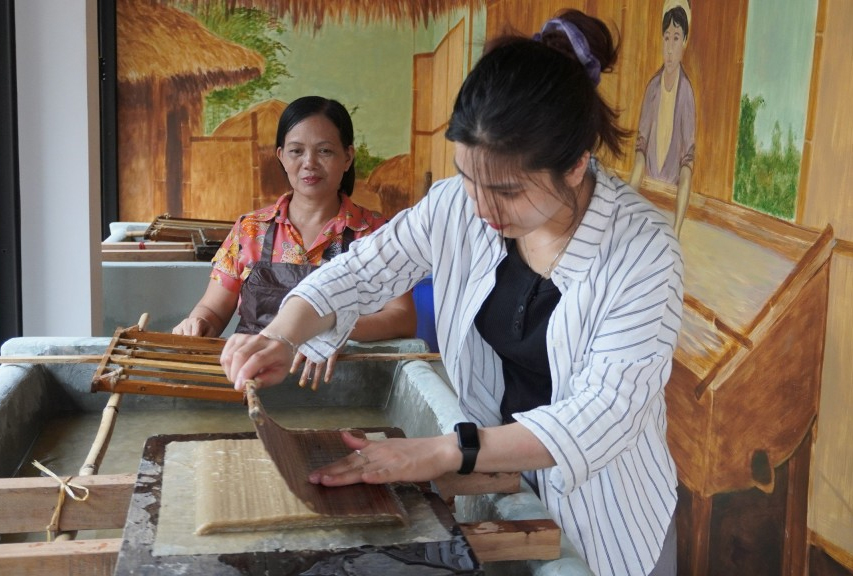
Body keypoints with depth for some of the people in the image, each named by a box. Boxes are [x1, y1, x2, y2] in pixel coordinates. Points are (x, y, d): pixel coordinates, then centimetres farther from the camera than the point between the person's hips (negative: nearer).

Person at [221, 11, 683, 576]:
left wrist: (444, 453, -37)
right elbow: (357, 273, -4)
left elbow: (600, 417, -30)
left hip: (604, 516, -3)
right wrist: (282, 338, -24)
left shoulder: (643, 252, -27)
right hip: (494, 482, 4)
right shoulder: (457, 205, -14)